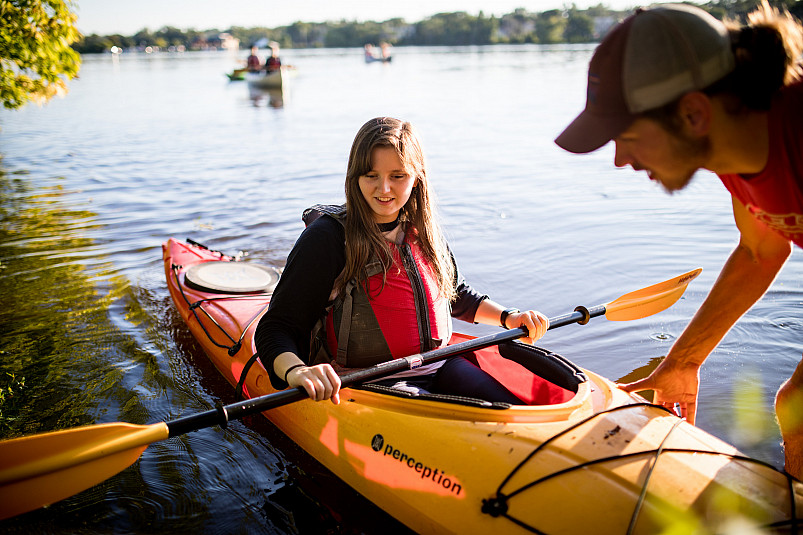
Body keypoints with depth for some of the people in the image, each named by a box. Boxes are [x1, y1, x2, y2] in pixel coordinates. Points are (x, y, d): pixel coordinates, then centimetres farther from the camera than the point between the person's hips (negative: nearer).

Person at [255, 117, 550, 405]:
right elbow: (275, 329, -14)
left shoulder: (424, 231, 9)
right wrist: (296, 371, -36)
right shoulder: (327, 237, -11)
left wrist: (509, 317, 9)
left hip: (440, 368, 7)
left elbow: (457, 295, 26)